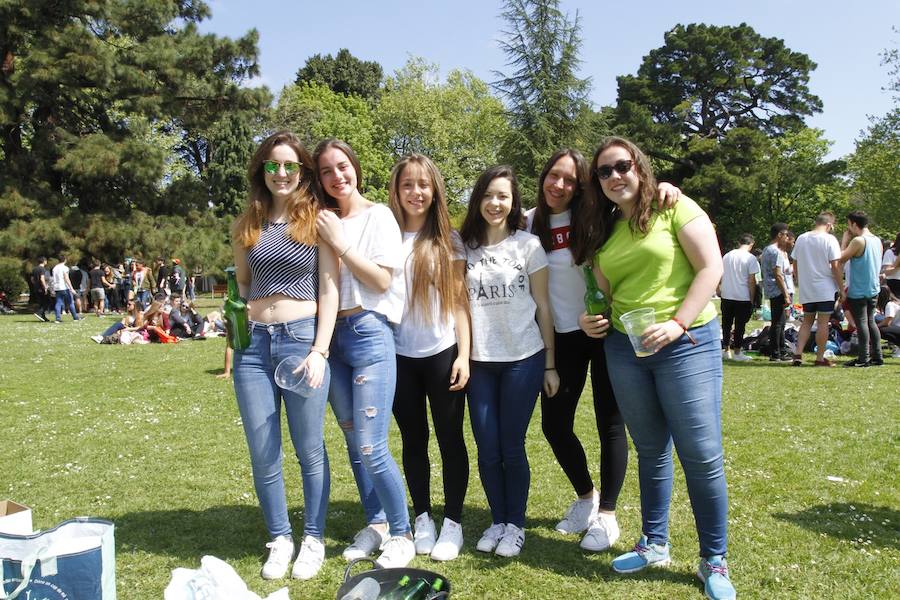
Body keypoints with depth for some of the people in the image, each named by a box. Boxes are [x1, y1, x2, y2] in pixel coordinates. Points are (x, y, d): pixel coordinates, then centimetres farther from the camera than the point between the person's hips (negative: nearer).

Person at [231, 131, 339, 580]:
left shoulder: (317, 221, 0)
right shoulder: (247, 225, 11)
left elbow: (328, 290, -3)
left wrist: (319, 350, -10)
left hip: (302, 338, -3)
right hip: (254, 344, 4)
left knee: (309, 449, 7)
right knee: (263, 453, 8)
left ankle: (313, 539, 24)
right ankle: (280, 539, 26)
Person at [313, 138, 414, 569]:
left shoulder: (378, 216, -2)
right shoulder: (322, 222, 12)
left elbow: (382, 279, -10)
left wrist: (340, 243, -11)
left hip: (369, 333, -6)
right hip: (332, 335, 6)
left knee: (372, 448, -7)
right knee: (354, 443, 13)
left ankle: (401, 534, 11)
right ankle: (375, 523, 28)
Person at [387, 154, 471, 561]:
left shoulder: (448, 239, 2)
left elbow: (459, 300, 1)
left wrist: (464, 355, -6)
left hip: (443, 353, -1)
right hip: (400, 356, 1)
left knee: (450, 438, 6)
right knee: (413, 440, 12)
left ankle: (453, 523, 18)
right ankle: (422, 519, 25)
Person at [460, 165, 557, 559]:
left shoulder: (528, 245, 0)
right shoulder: (464, 246, 4)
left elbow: (542, 306, 2)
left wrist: (550, 365, 0)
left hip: (523, 360, -2)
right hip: (479, 362, 2)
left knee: (511, 447, 3)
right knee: (488, 450, 5)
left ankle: (515, 524, 20)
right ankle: (497, 520, 24)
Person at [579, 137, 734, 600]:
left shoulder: (675, 208, -4)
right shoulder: (603, 230, 12)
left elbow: (711, 268, -10)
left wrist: (677, 323, -18)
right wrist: (591, 320, -2)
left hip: (687, 342, -5)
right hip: (624, 348, 5)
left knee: (701, 455, -2)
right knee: (651, 451, 14)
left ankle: (714, 561, 14)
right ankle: (654, 544, 28)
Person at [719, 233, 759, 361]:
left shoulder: (727, 256, 8)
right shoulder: (750, 258, -7)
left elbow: (719, 275, 11)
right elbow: (751, 281, -9)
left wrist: (719, 291, 20)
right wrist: (752, 298, -3)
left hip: (726, 296, 4)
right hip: (743, 297, -4)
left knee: (726, 323, 12)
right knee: (740, 324, 2)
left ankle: (725, 349, 17)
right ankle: (737, 352, 6)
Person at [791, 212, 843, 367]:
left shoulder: (801, 239, 6)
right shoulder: (829, 239, -9)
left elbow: (795, 264, 11)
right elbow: (836, 266, -12)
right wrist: (841, 289, -5)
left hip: (806, 290, 5)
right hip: (825, 290, -5)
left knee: (807, 321, 14)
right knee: (823, 322, 1)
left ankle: (798, 353, 3)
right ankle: (820, 358, 5)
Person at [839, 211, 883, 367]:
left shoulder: (858, 241, -17)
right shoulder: (877, 240, 10)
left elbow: (841, 259, -13)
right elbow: (876, 265, 17)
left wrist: (845, 240, -5)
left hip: (858, 292, -8)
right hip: (873, 289, 8)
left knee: (861, 323, -4)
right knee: (871, 322, 14)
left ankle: (863, 359, -1)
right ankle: (877, 356, 16)